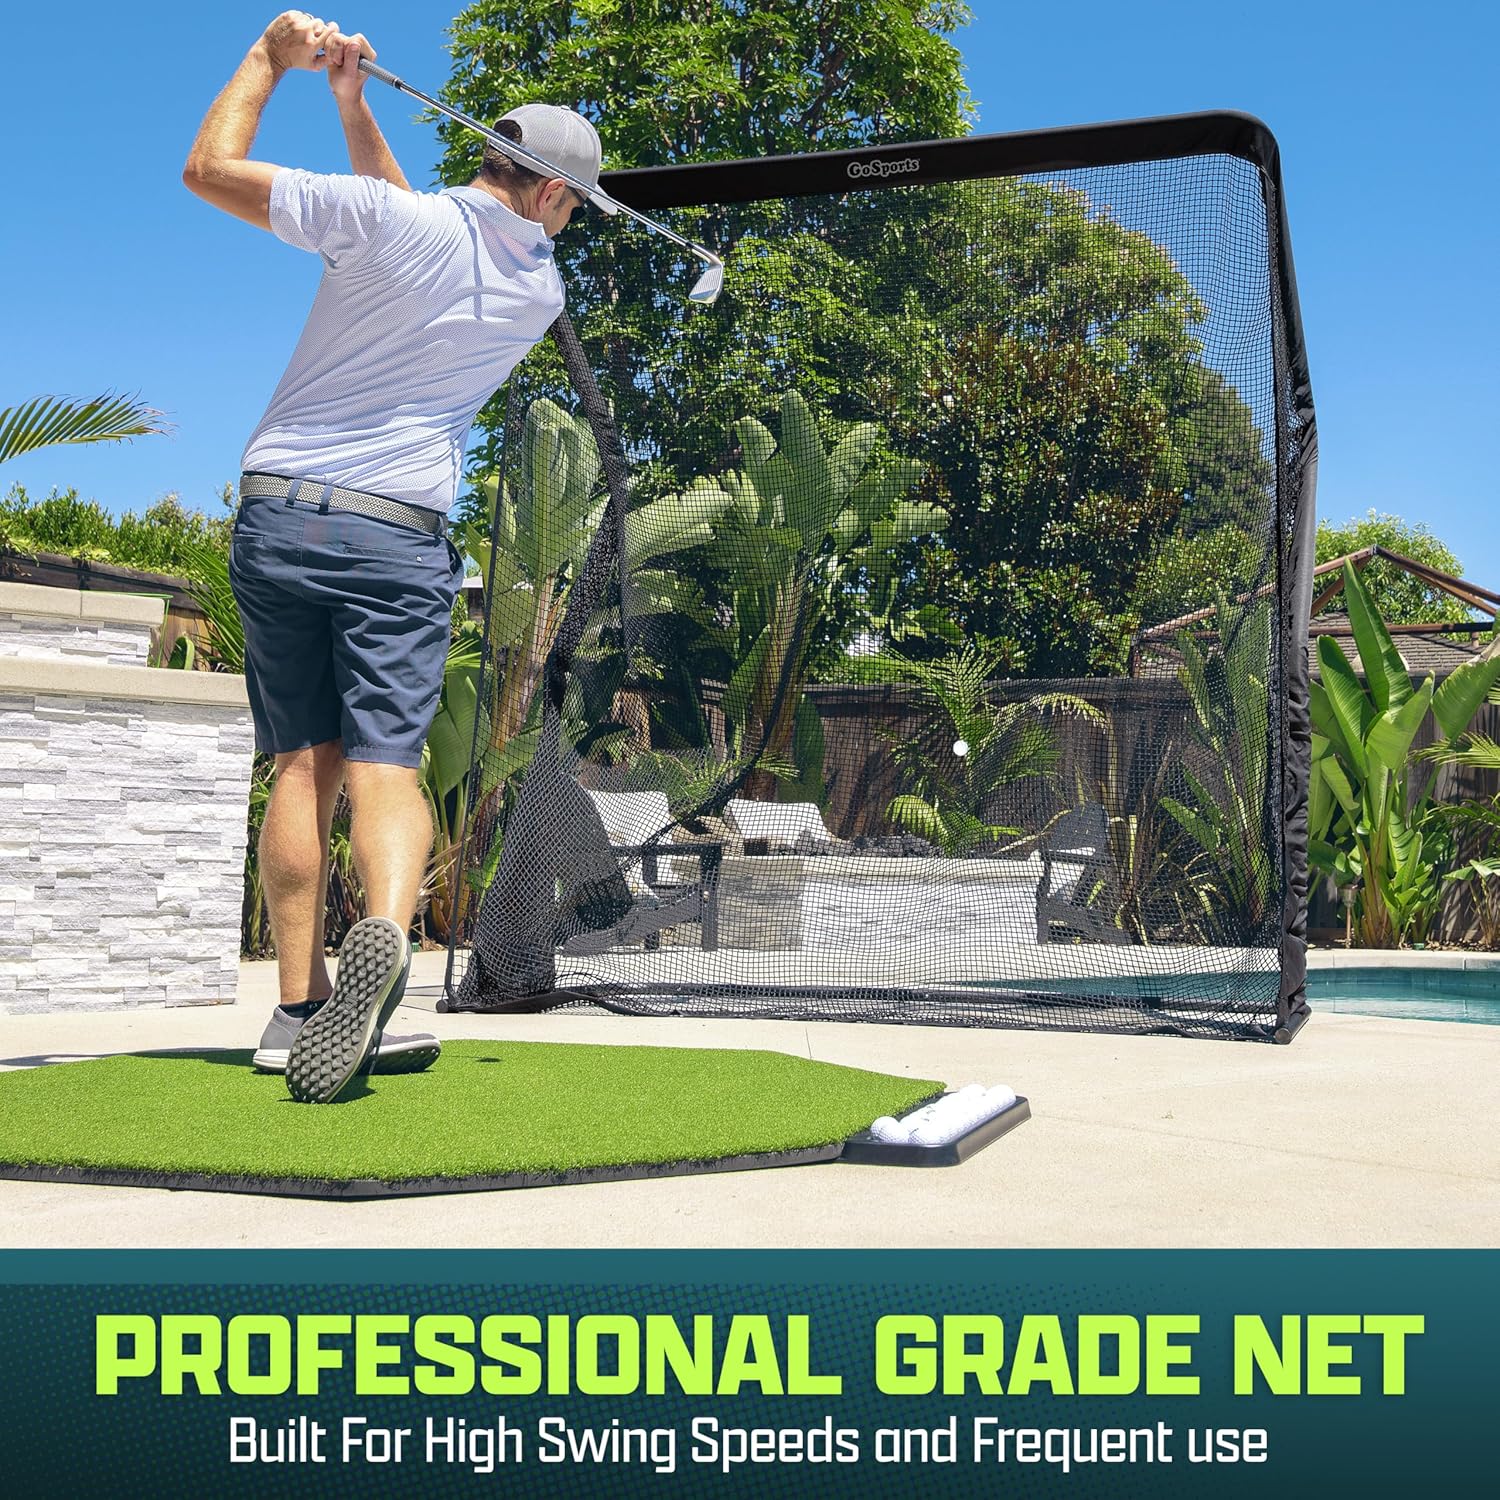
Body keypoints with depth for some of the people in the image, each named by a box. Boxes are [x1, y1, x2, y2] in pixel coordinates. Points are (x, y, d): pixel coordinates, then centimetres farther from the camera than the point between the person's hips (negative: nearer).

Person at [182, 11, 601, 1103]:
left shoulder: (390, 221, -7)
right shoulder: (541, 293, 6)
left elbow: (210, 167, -2)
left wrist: (272, 56, 11)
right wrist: (352, 102, 22)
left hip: (279, 520, 0)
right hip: (402, 541, 0)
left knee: (305, 761, 4)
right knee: (386, 763, -5)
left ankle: (301, 1004, 2)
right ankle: (386, 932, -36)